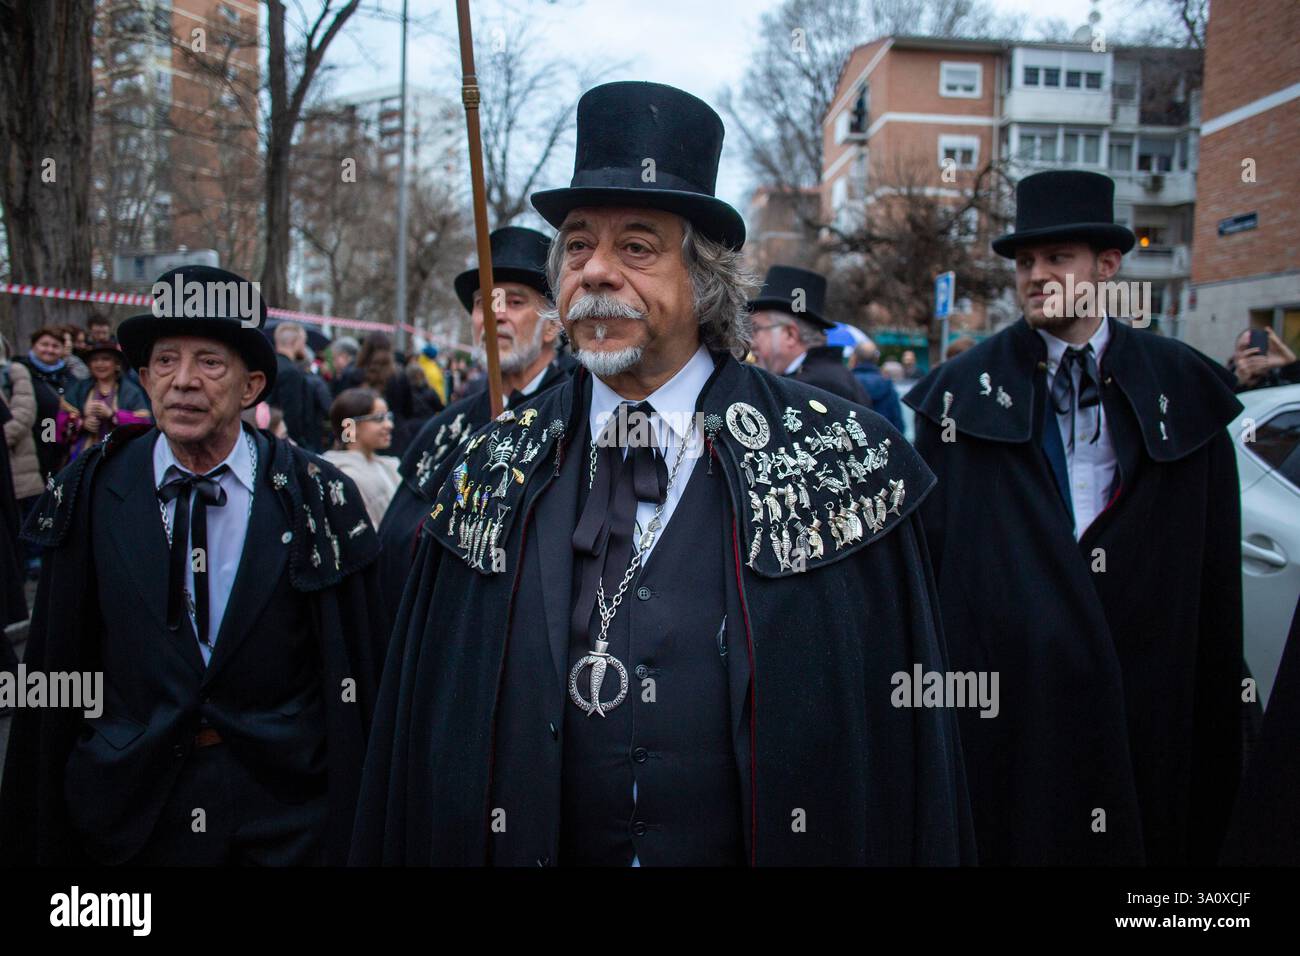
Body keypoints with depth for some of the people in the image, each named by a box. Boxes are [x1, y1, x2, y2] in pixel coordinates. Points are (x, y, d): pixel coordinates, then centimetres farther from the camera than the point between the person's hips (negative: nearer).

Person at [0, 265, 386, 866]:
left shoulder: (318, 496, -8)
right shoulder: (92, 494, -4)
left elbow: (355, 666, -4)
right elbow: (56, 667, 0)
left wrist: (355, 822, -2)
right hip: (126, 815, 2)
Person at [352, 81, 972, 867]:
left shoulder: (845, 460, -11)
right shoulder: (491, 474, -3)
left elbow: (906, 735, -9)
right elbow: (419, 732, 1)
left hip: (777, 843, -1)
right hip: (524, 845, 2)